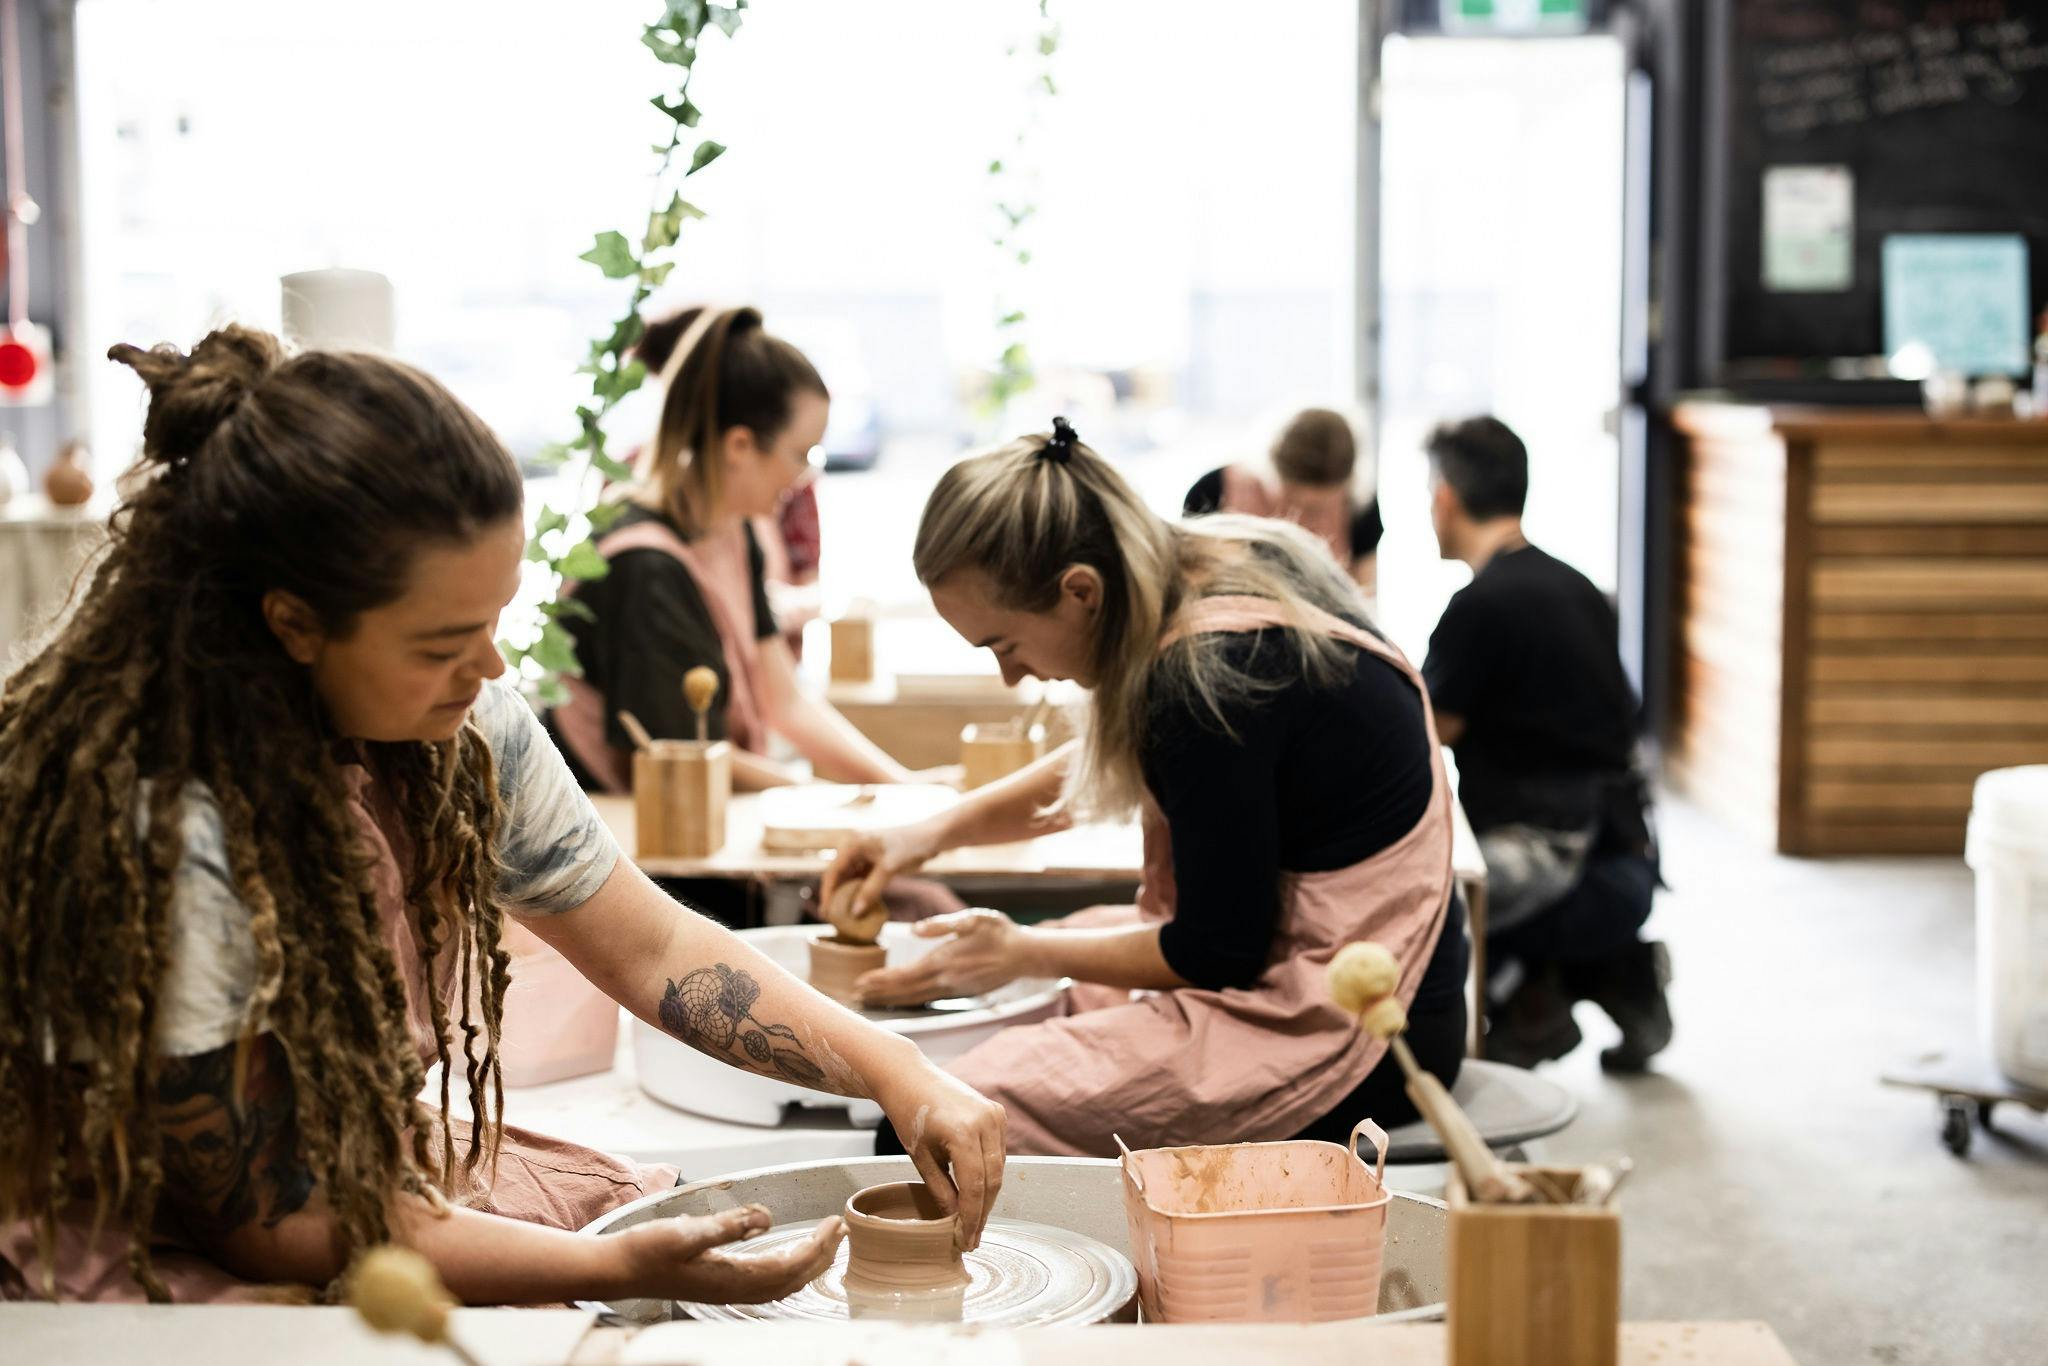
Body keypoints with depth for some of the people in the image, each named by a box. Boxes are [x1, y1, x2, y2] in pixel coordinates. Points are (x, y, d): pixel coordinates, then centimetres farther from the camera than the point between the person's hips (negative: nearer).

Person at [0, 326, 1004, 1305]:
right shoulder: (157, 835, -30)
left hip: (378, 1176, 7)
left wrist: (897, 1073, -9)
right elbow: (268, 1219, -21)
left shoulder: (462, 728, -9)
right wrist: (615, 1270, -26)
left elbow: (653, 949, 4)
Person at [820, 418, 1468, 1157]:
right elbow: (1113, 758, 22)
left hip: (1339, 1037, -10)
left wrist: (1024, 954, -4)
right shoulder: (1215, 560, 2)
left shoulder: (1205, 679, -26)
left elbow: (1222, 953, -16)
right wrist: (936, 832, 15)